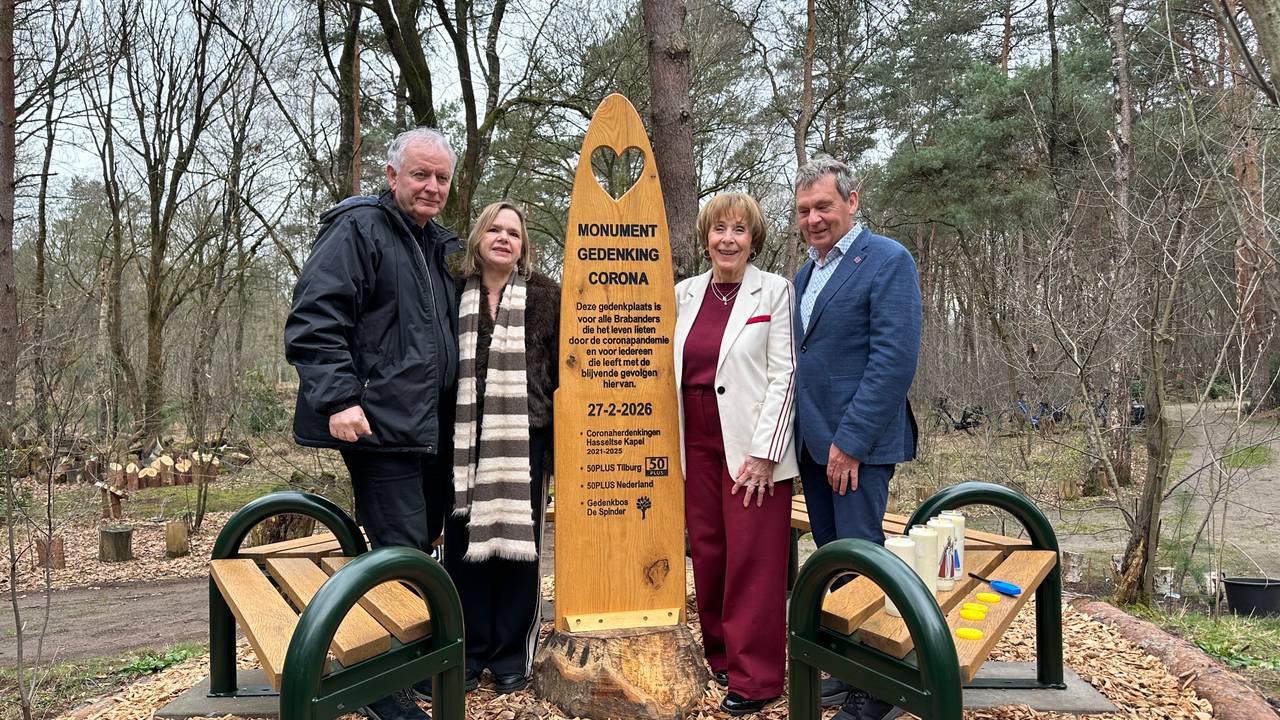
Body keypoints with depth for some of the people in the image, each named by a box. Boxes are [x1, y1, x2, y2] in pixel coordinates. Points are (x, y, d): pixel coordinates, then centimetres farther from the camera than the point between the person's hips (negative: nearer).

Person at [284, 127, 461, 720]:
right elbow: (313, 320, -16)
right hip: (380, 425, -9)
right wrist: (338, 398, -23)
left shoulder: (441, 246, 20)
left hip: (433, 428, 9)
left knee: (422, 546, 15)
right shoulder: (358, 229, -6)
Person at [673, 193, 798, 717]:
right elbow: (671, 371, 14)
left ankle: (754, 678, 9)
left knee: (753, 561, -2)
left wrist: (763, 452, -13)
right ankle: (720, 657, 25)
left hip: (753, 448, -5)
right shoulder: (685, 294, 11)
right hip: (698, 445, 5)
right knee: (707, 555, 9)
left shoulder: (774, 291, -3)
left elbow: (783, 374, -8)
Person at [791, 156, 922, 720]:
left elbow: (894, 360, -18)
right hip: (812, 442, 8)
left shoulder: (888, 261, -10)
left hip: (858, 443, -8)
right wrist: (806, 435, 10)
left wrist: (850, 441, -19)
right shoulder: (806, 274, 15)